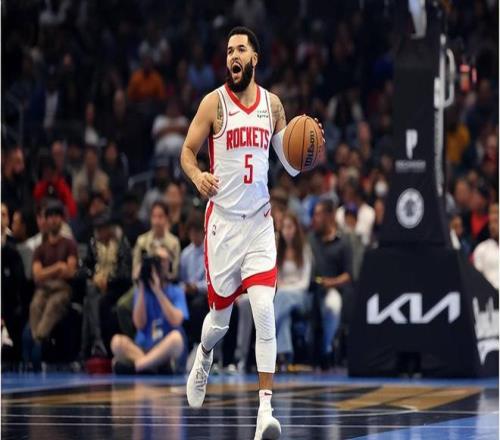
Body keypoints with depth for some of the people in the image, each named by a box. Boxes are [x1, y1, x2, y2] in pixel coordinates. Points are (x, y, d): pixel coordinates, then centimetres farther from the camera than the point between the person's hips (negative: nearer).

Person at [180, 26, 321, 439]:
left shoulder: (272, 104, 7)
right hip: (223, 219, -1)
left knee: (265, 311, -14)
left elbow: (291, 165, 13)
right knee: (221, 315, 8)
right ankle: (204, 359, 46)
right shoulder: (214, 102, -2)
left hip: (260, 220, 1)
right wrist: (198, 176, -21)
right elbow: (187, 151, 1)